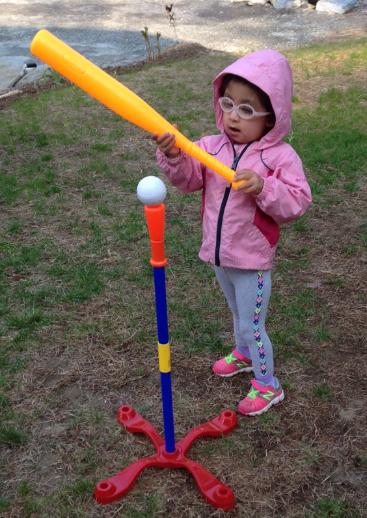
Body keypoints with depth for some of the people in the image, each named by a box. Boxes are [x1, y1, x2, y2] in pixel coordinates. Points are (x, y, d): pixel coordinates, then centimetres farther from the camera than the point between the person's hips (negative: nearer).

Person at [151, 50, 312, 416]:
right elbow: (188, 179, -10)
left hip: (252, 262, -5)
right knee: (238, 314, 29)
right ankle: (244, 354, 56)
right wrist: (173, 155, -29)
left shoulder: (281, 156, -17)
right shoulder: (212, 147, -4)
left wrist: (264, 187, -35)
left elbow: (297, 203, -20)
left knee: (252, 326, 6)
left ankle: (267, 385, 28)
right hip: (219, 255, 6)